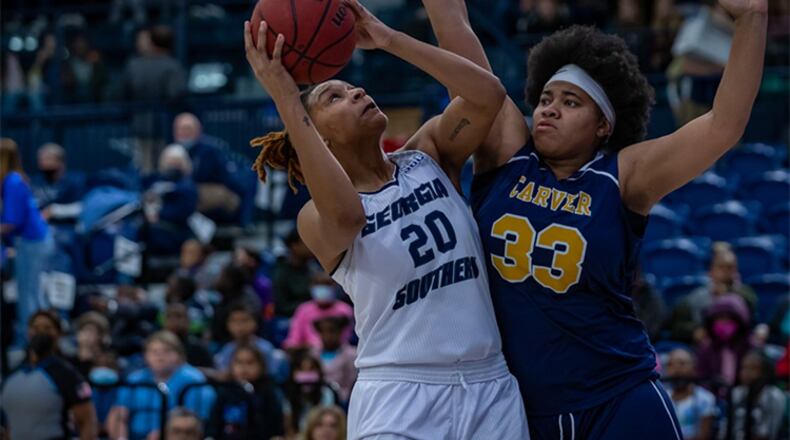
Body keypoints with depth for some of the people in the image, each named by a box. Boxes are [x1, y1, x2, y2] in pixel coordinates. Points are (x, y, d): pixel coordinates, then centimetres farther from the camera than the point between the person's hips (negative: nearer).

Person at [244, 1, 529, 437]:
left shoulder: (427, 157, 9)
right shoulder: (317, 217, -3)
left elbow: (488, 93, -8)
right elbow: (346, 214, -29)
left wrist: (386, 38, -9)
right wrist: (285, 101, -30)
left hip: (490, 388, 4)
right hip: (400, 397, -4)